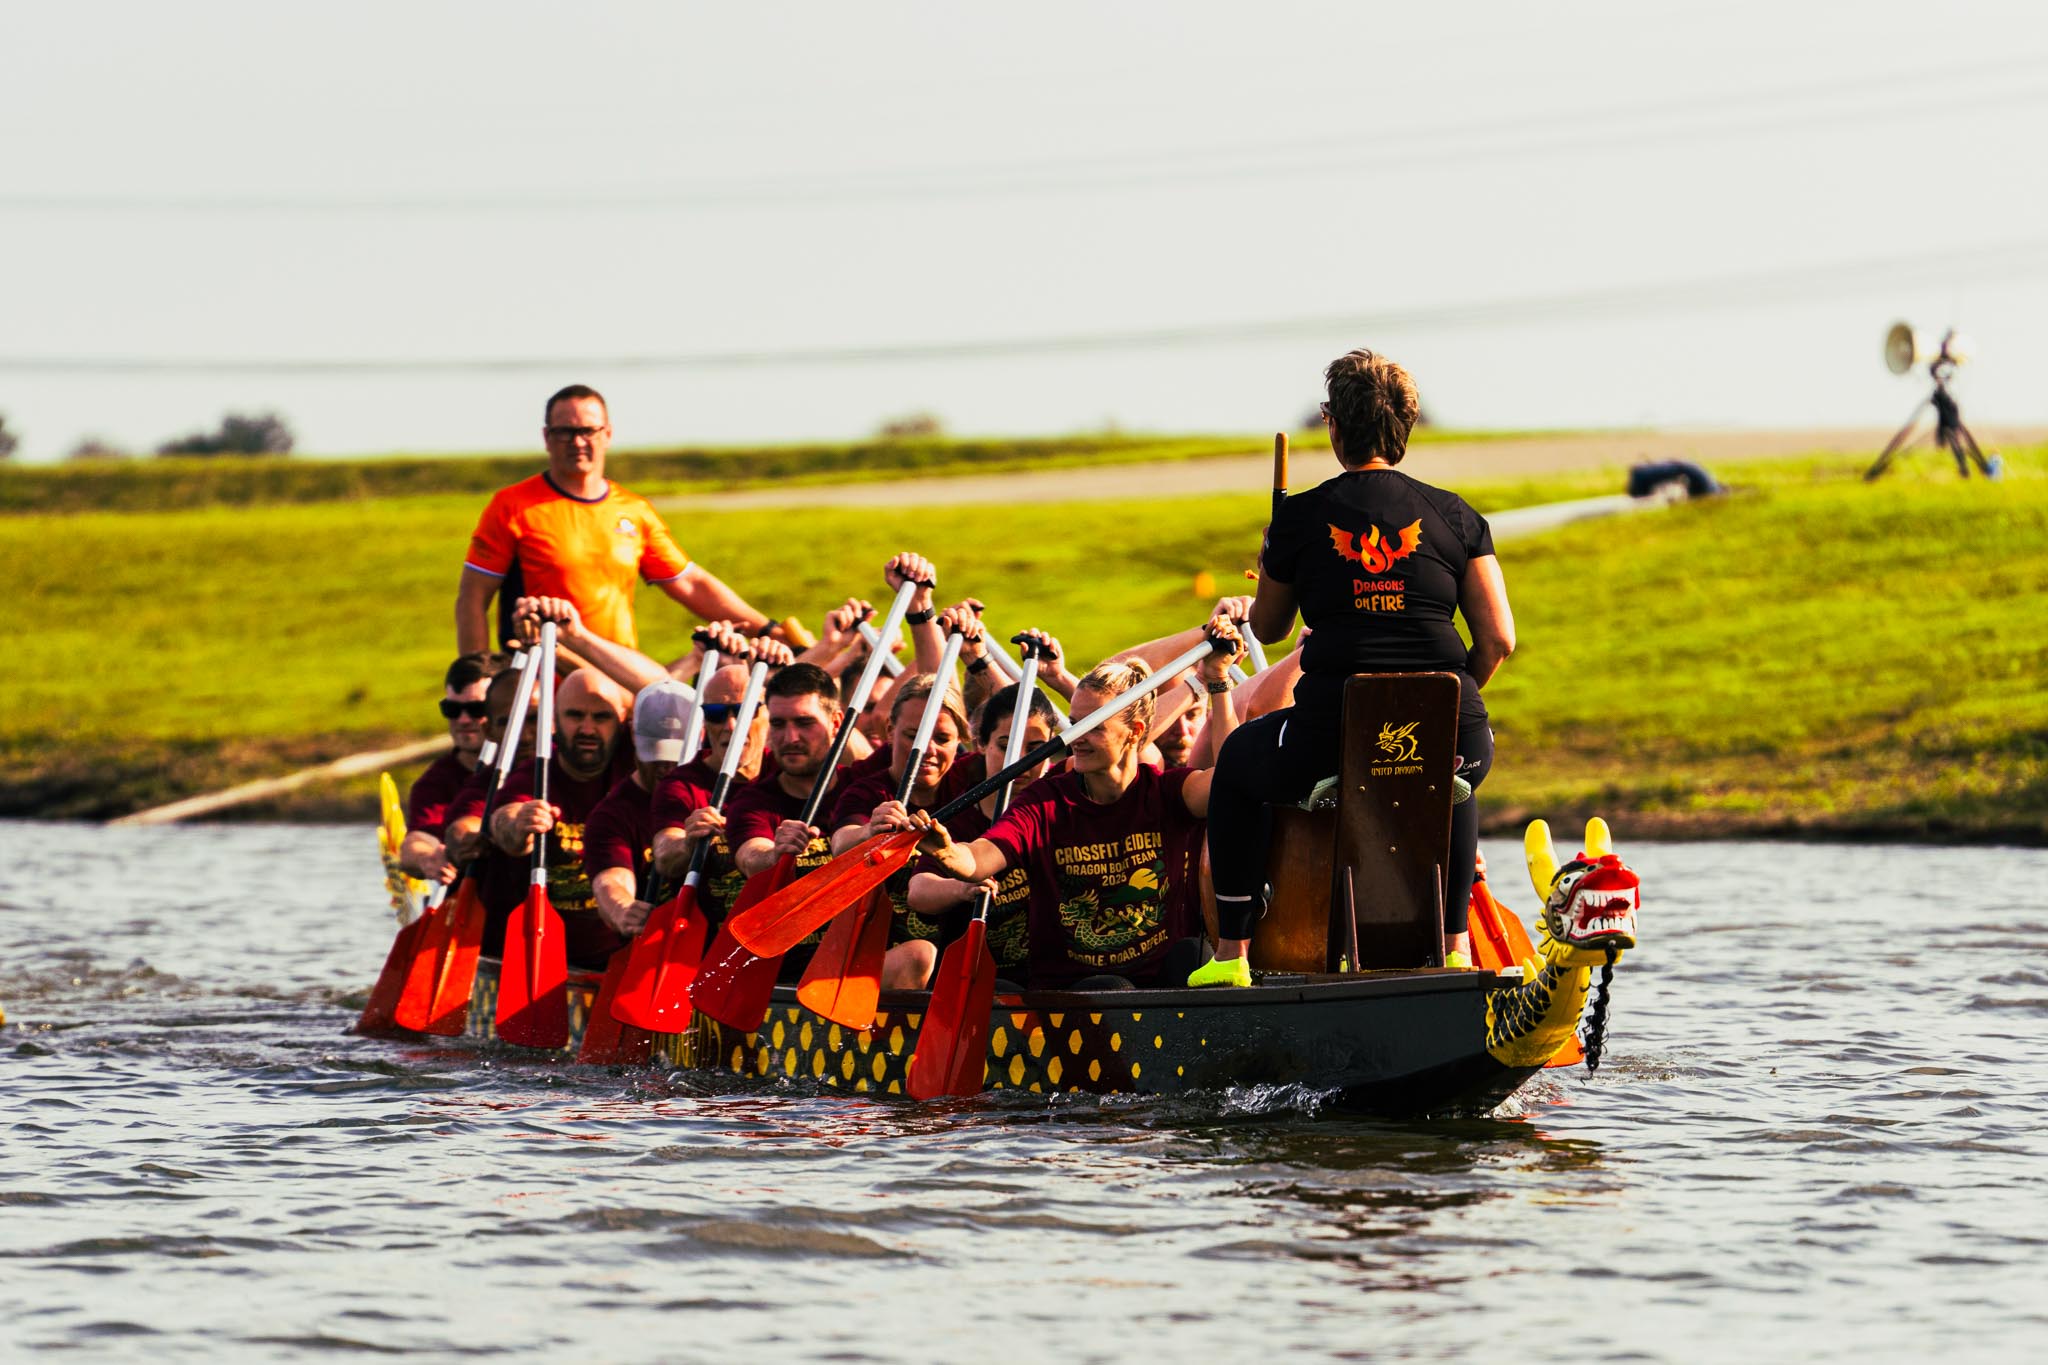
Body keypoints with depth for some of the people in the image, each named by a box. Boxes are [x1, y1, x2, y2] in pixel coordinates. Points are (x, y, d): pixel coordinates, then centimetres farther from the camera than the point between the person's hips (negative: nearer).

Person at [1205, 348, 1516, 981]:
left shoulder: (1301, 519, 2)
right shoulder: (1456, 517, 6)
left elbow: (1267, 627, 18)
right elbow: (1498, 639, 2)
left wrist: (1272, 567, 38)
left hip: (1333, 738, -2)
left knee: (1238, 762, 32)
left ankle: (1231, 952, 26)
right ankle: (1455, 947, 35)